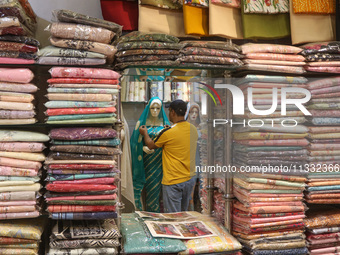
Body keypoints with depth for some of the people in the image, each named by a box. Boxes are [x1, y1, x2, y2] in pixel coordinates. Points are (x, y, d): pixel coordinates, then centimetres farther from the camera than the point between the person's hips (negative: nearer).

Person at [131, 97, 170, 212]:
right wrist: (143, 147, -18)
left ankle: (155, 212, 11)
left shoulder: (165, 123, 7)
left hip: (159, 161, 1)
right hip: (146, 161, -1)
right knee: (148, 186, 0)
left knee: (156, 186, 0)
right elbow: (135, 141, 1)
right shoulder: (142, 122, 4)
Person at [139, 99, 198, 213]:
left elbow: (151, 145, 0)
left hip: (173, 182, -7)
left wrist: (145, 133, 18)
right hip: (190, 178, 7)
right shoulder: (193, 129, 1)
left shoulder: (168, 132, -18)